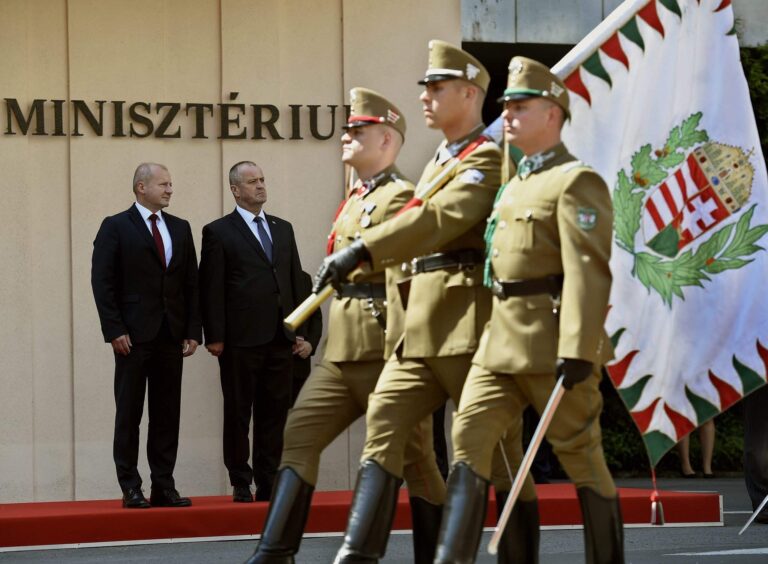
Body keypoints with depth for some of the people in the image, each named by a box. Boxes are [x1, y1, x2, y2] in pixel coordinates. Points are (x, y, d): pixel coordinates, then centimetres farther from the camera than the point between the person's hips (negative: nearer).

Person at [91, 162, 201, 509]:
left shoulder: (180, 229, 14)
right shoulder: (116, 228, -1)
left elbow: (191, 283, 12)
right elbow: (102, 282, -6)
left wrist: (193, 331, 4)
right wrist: (115, 330, -13)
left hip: (171, 336, 5)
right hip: (134, 336, -5)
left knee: (167, 414, 5)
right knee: (129, 413, 0)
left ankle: (164, 486, 9)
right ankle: (131, 489, 3)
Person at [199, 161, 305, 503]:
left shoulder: (283, 229, 17)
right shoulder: (219, 232, 0)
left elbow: (296, 280, 17)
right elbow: (211, 289, -4)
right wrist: (214, 336, -10)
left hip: (280, 338, 5)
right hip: (241, 339, -5)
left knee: (274, 412, 5)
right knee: (238, 413, 2)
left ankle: (268, 483, 11)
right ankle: (241, 484, 7)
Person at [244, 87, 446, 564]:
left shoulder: (401, 197, -9)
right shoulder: (355, 201, 20)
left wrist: (397, 359, -22)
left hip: (383, 352, -9)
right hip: (341, 352, 9)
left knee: (413, 457, 0)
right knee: (298, 436, -2)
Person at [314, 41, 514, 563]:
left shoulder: (488, 159, -8)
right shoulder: (437, 164, 21)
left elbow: (442, 218, -24)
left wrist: (362, 251, -32)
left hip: (469, 324, -8)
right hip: (421, 328, 8)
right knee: (385, 420, -3)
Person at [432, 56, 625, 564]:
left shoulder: (576, 181, -9)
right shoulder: (516, 184, 19)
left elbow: (588, 272, -18)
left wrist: (577, 352, -24)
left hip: (552, 344, -8)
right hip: (500, 339, 8)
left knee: (580, 454, 1)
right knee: (470, 436, -3)